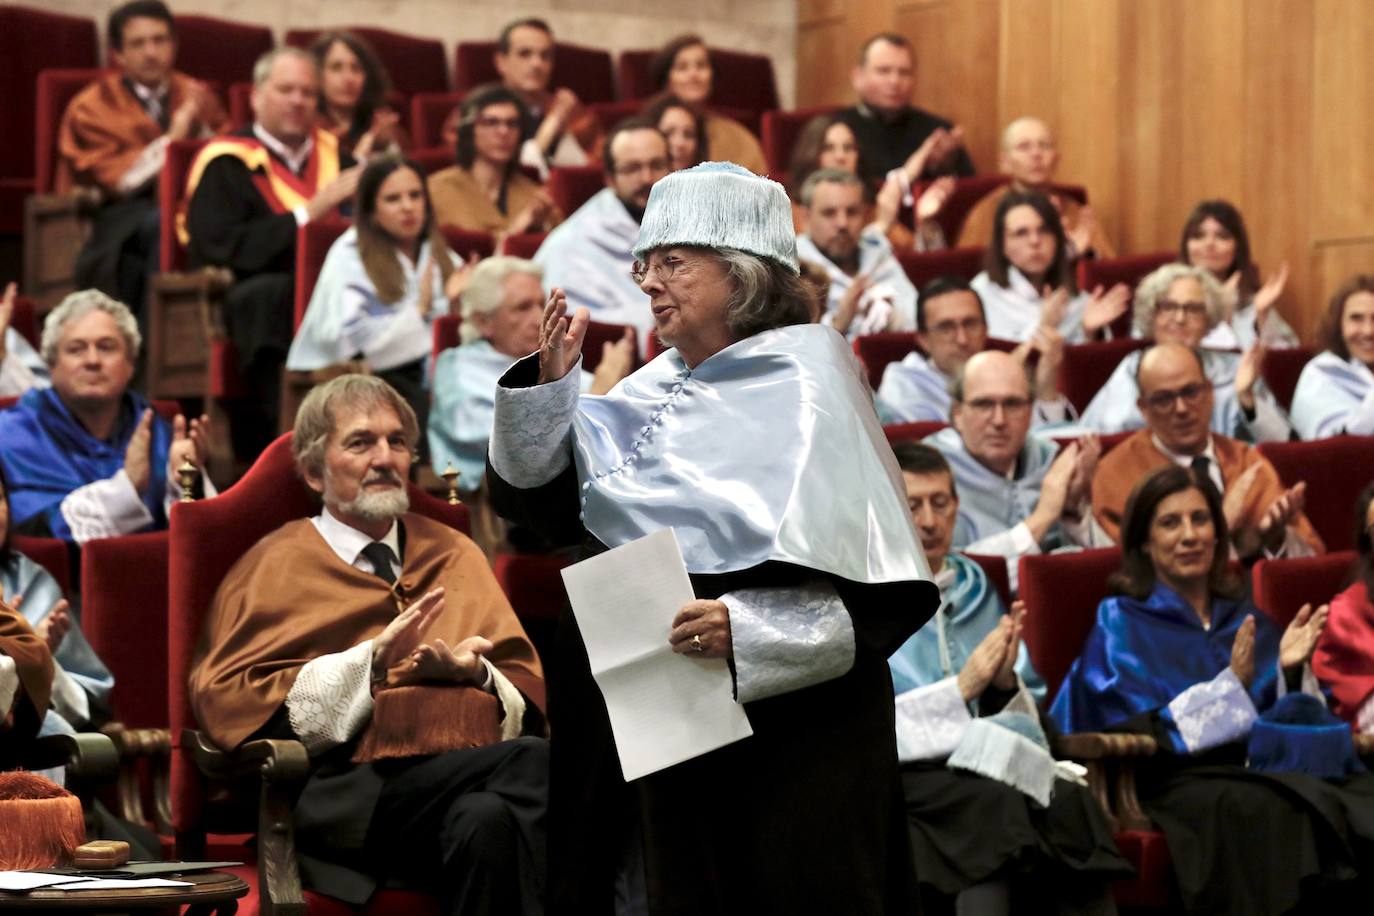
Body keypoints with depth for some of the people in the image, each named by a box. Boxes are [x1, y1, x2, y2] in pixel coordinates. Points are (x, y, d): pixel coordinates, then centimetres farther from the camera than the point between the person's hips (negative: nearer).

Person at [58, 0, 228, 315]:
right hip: (122, 216, -3)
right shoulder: (91, 107, 4)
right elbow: (114, 177, -6)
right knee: (164, 226, -38)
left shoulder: (195, 94, 14)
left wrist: (201, 131, -11)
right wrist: (169, 141, -14)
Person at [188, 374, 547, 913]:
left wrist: (476, 673, 0)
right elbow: (228, 702, 1)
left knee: (486, 820, -37)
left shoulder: (454, 555, 29)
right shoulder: (277, 567, 16)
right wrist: (370, 663, -7)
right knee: (534, 761, -33)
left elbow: (531, 697, 24)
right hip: (360, 786, -4)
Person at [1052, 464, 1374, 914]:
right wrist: (1232, 684, -15)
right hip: (1182, 778, -5)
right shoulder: (1120, 622, 7)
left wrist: (1290, 671, -3)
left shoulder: (1247, 621, 22)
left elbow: (1295, 717, 18)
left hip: (1267, 766, 5)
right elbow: (1145, 731, -4)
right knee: (1276, 812, -38)